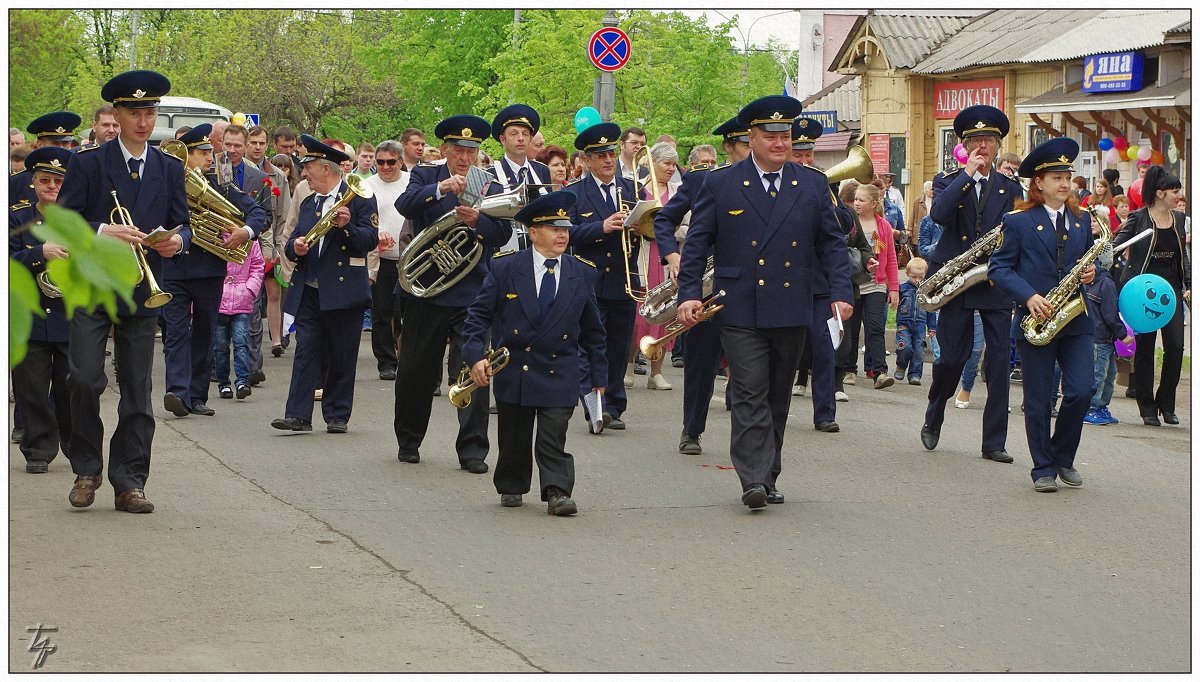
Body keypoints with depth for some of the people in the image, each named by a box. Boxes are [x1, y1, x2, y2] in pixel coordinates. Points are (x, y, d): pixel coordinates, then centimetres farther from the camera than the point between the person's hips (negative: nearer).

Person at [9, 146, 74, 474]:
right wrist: (42, 252, -23)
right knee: (32, 390, 1)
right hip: (29, 320, 0)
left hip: (72, 320, 0)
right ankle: (39, 450, 11)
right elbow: (9, 260, -8)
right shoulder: (18, 217, 4)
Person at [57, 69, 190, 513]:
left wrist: (178, 240, -12)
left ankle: (129, 483, 8)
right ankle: (86, 470, 8)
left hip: (143, 294, 3)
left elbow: (182, 224, 12)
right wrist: (103, 231, -21)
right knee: (85, 379, -11)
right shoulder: (88, 164, 1)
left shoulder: (169, 170, 11)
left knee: (137, 390, 3)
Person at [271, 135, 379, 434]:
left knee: (341, 358, 2)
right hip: (308, 291, 5)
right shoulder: (308, 203, 18)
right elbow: (293, 244, 17)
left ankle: (337, 416, 10)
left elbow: (370, 241, -9)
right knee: (305, 352, -1)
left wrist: (347, 227, -25)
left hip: (343, 290, -5)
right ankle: (298, 415, -4)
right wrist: (295, 247, -6)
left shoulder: (359, 199, -2)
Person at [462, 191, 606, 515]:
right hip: (513, 371, 0)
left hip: (560, 374, 0)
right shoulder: (505, 268, -4)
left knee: (554, 437, -9)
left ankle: (557, 491, -4)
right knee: (514, 437, 10)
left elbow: (593, 330, 10)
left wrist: (598, 378, 10)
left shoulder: (582, 274, 2)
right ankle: (511, 487, 29)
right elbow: (479, 314, -1)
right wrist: (475, 355, -14)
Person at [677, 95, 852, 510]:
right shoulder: (721, 184, 2)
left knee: (778, 398, 10)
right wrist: (689, 293, -6)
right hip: (740, 311, -3)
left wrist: (840, 293, -1)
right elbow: (697, 242, 3)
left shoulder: (813, 185, 9)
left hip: (791, 311, 3)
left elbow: (831, 243, 10)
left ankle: (769, 478, 19)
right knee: (750, 394, -10)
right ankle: (754, 480, -12)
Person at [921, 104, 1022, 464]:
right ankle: (933, 418, 28)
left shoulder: (1011, 188, 9)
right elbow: (939, 215, -17)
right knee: (952, 358, 0)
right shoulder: (947, 183, 5)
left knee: (999, 364, -1)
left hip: (998, 286, 1)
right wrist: (967, 173, -15)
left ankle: (994, 442, 4)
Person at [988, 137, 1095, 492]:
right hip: (1036, 319, -3)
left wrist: (1090, 273, -3)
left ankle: (1063, 458, 15)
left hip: (1075, 320, 3)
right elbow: (998, 267, -5)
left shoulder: (1082, 220, 12)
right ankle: (1043, 469, 14)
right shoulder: (1019, 221, -2)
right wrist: (1029, 296, -18)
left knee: (1080, 392, -6)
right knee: (1038, 401, 2)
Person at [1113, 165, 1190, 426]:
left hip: (1171, 289, 4)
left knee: (1175, 347, -5)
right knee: (1145, 348, 1)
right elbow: (1116, 246, -5)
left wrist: (1189, 286, 8)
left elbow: (1184, 256, 16)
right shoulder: (1138, 218, -5)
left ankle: (1166, 404, 8)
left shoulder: (1178, 219, 11)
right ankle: (1147, 408, 10)